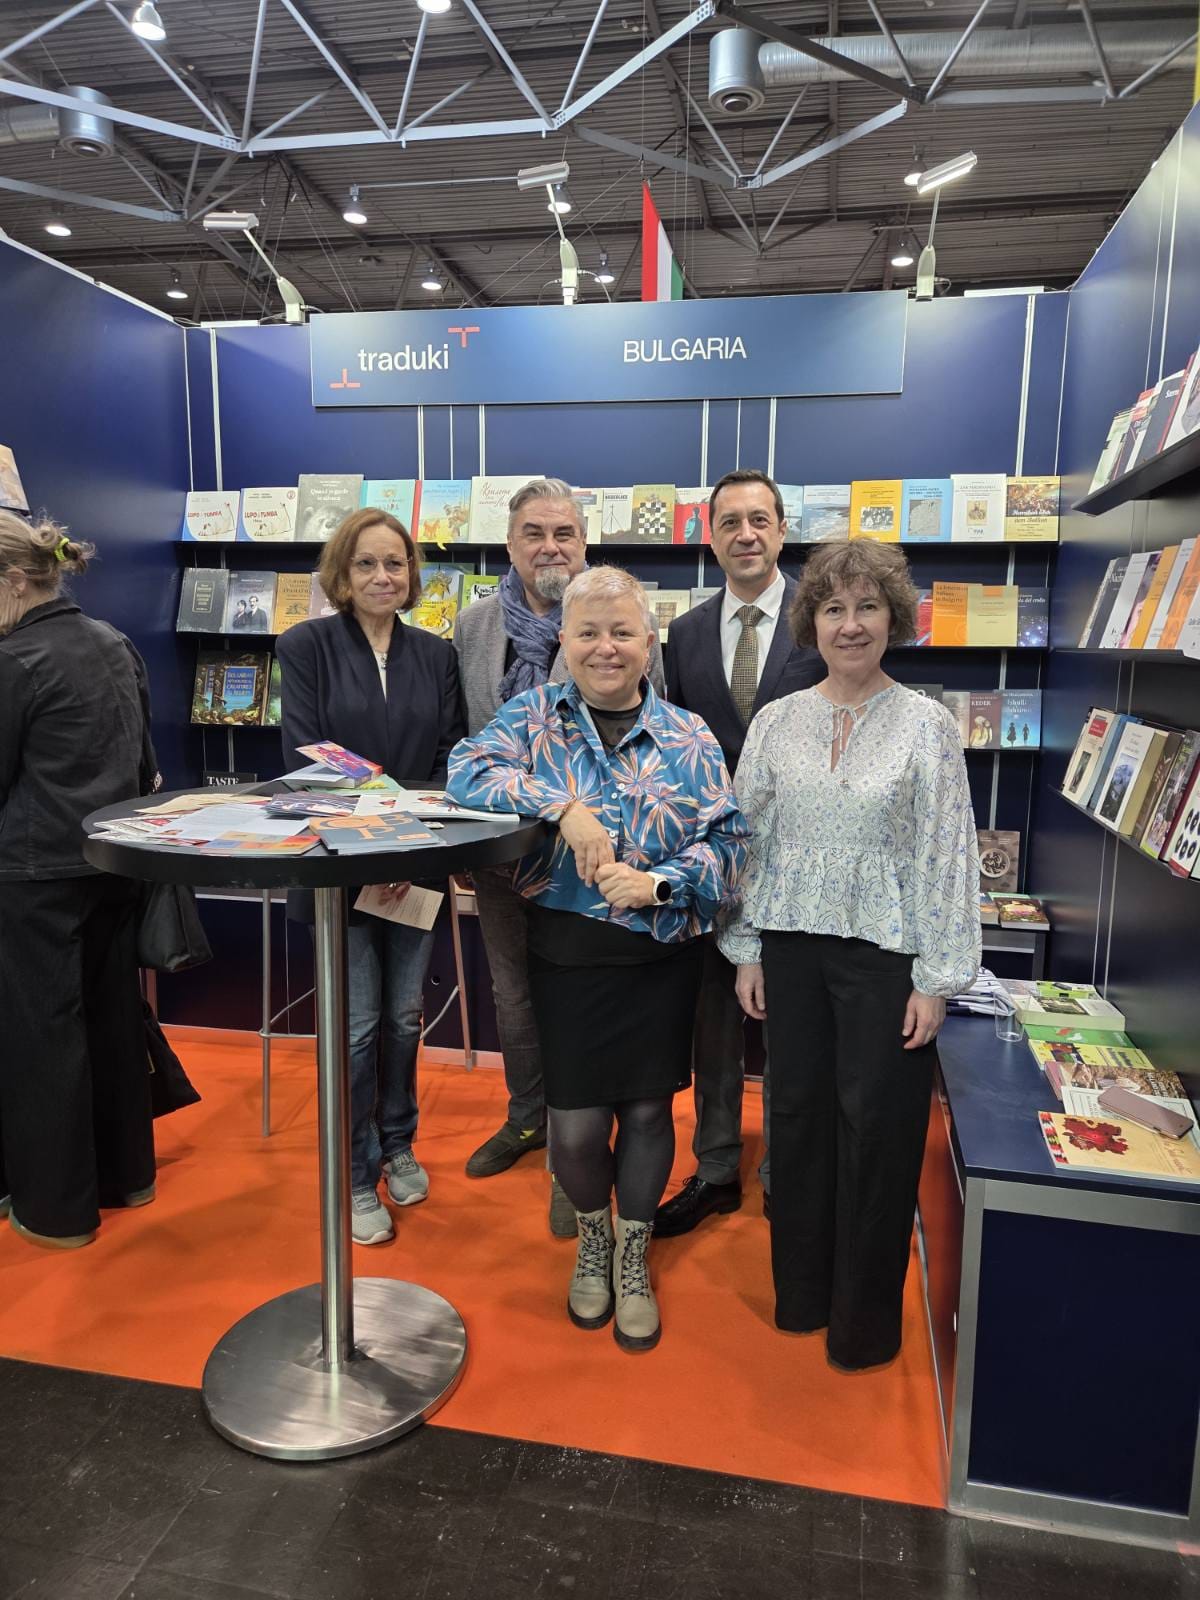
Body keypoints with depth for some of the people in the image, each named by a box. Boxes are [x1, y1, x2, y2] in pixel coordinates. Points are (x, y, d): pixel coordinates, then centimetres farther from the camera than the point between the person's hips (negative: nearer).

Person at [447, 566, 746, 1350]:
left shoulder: (688, 737, 0)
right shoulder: (535, 714, 0)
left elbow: (726, 839, -4)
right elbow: (468, 769, -15)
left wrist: (658, 883, -21)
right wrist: (564, 807, -25)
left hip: (661, 953, 1)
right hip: (568, 951, 0)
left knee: (647, 1108, 11)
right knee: (576, 1122, 4)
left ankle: (633, 1256, 37)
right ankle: (593, 1236, 38)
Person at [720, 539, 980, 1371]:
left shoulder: (927, 725, -4)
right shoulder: (776, 722, 4)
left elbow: (948, 857, -5)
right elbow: (750, 841, 7)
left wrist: (938, 978, -8)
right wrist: (746, 951, 5)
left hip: (885, 953, -3)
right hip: (792, 946, 3)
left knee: (877, 1129, 6)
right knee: (799, 1114, 13)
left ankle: (865, 1316, 27)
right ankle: (801, 1290, 33)